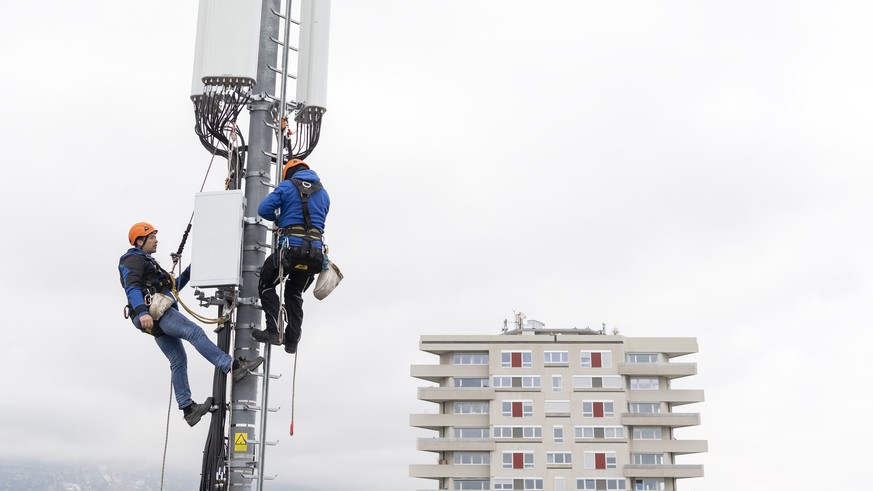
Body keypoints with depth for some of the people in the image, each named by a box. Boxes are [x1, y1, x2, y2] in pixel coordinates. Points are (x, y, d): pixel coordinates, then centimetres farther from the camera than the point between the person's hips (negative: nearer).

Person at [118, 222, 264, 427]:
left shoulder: (146, 262, 34)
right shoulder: (132, 260, 2)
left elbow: (172, 286, 34)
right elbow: (132, 289, -16)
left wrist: (188, 272, 21)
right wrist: (142, 312, -32)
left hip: (156, 319, 11)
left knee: (178, 360, 2)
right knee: (194, 332, -21)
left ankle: (188, 408, -3)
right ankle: (234, 366, -31)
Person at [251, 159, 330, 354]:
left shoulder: (287, 186, 5)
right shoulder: (323, 193, 20)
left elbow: (264, 209, -4)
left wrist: (278, 219, 19)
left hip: (290, 247, -5)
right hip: (315, 250, 5)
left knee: (267, 286, 12)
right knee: (295, 294, 19)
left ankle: (273, 332, -1)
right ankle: (292, 341, 14)